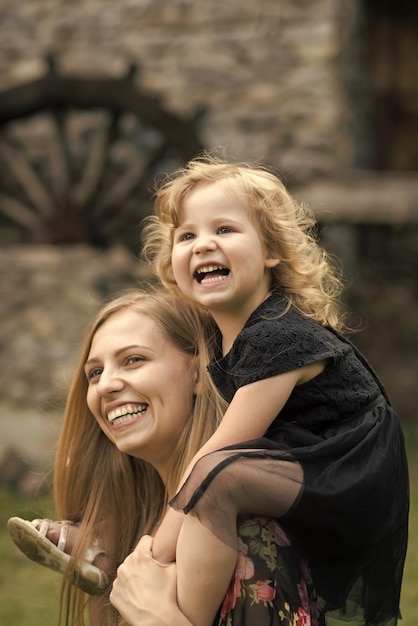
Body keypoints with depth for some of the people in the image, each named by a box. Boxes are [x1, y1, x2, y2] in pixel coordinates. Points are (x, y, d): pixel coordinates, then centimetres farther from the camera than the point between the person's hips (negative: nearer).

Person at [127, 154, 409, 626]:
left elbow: (221, 451, -22)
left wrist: (158, 555, -19)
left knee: (217, 476, -30)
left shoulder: (278, 337, -20)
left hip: (355, 481, -10)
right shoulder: (223, 342, 7)